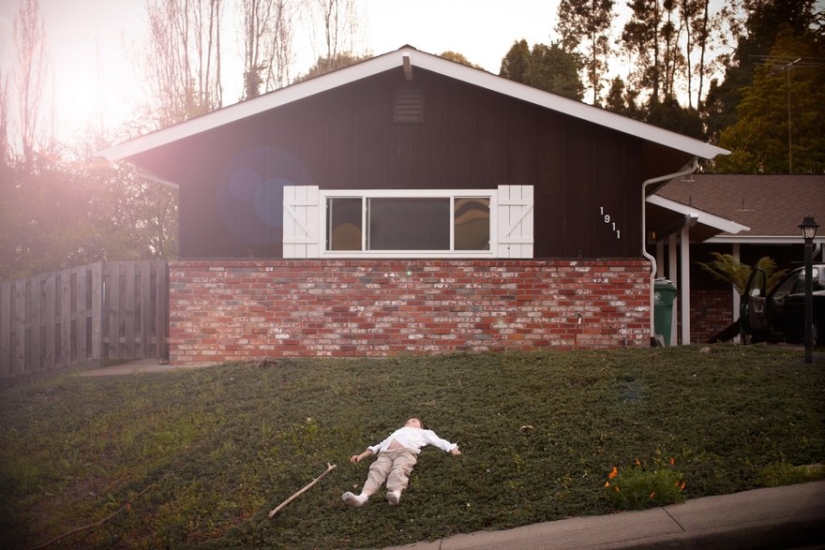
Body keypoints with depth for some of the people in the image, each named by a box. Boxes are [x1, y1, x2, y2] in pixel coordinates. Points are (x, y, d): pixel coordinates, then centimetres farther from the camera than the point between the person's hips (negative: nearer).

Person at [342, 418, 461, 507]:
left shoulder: (423, 432, 37)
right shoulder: (396, 432, 47)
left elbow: (439, 441, 24)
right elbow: (379, 445, 41)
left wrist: (453, 449, 6)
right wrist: (361, 456, 31)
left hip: (406, 451, -2)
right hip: (386, 452, 2)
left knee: (399, 471, -35)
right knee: (377, 470, -28)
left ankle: (395, 493, -64)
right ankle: (363, 496, -53)